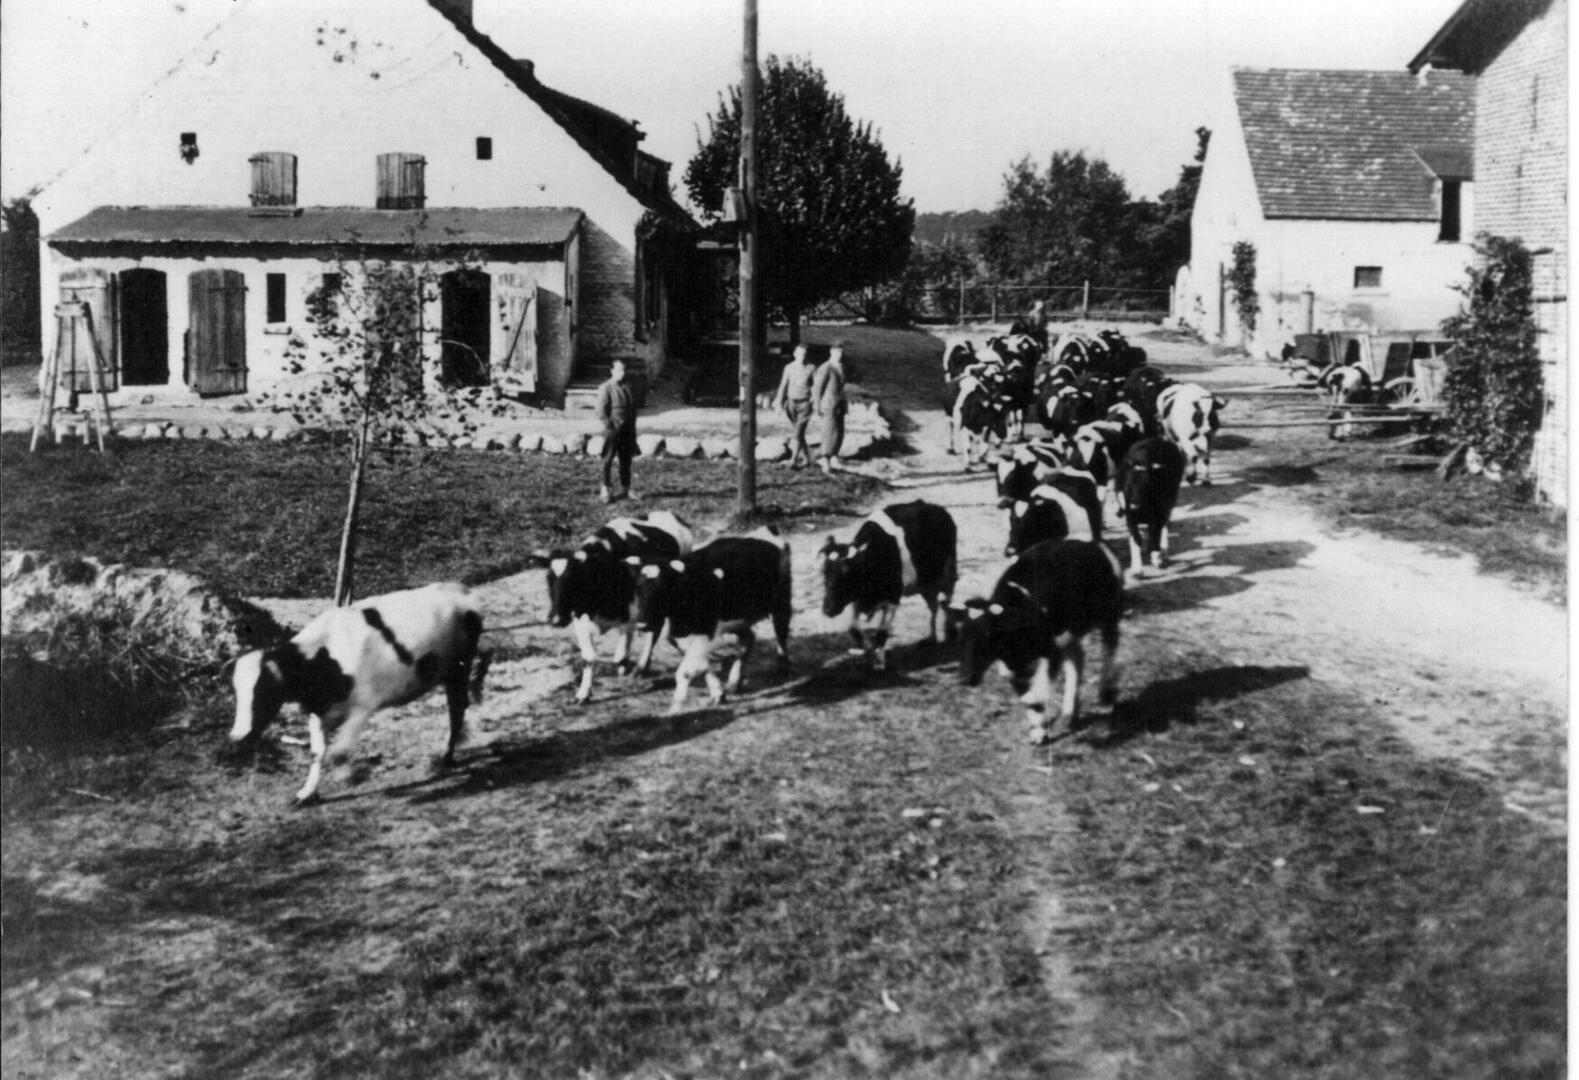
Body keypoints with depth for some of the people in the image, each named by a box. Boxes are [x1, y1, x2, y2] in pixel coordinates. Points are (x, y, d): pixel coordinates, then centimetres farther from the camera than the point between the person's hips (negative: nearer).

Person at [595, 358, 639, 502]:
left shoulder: (628, 388, 12)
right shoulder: (605, 388, -6)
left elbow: (633, 409, 18)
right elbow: (601, 413, -10)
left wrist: (632, 428, 11)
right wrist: (610, 427, -15)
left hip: (627, 430, 6)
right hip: (612, 431, -6)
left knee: (626, 460, 9)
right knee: (608, 460, -1)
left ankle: (625, 490, 16)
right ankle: (604, 490, 6)